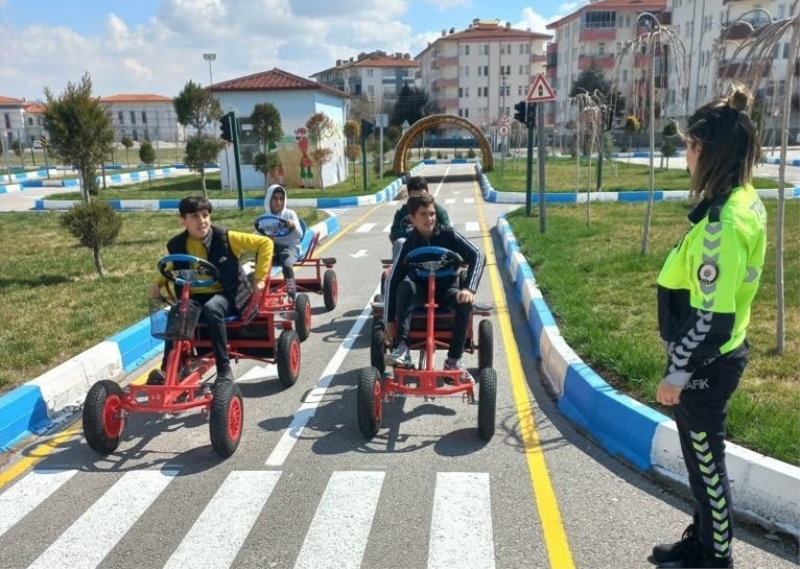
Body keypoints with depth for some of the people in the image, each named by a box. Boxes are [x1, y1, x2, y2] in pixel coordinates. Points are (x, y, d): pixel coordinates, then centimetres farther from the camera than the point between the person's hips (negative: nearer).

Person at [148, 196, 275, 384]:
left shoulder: (225, 237, -13)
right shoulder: (177, 245, -1)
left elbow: (265, 243, -9)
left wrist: (260, 278, -10)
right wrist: (157, 283, 3)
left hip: (227, 294, -3)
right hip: (196, 296, 4)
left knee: (211, 309, -37)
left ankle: (224, 369, -26)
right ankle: (167, 369, -18)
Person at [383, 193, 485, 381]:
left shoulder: (447, 234, -8)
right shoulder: (409, 244, -9)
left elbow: (478, 256, -14)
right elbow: (392, 280, -11)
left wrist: (469, 288, -30)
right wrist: (390, 320, -15)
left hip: (447, 288, 0)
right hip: (421, 291, 0)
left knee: (465, 302, -33)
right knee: (405, 286, -33)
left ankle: (454, 360, -23)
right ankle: (402, 348, -40)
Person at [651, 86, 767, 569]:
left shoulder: (723, 222, -27)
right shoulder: (745, 201, 3)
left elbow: (711, 316, -26)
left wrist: (678, 372, -16)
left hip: (704, 366, -10)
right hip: (716, 356, 10)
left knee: (707, 462, 10)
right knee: (703, 457, 23)